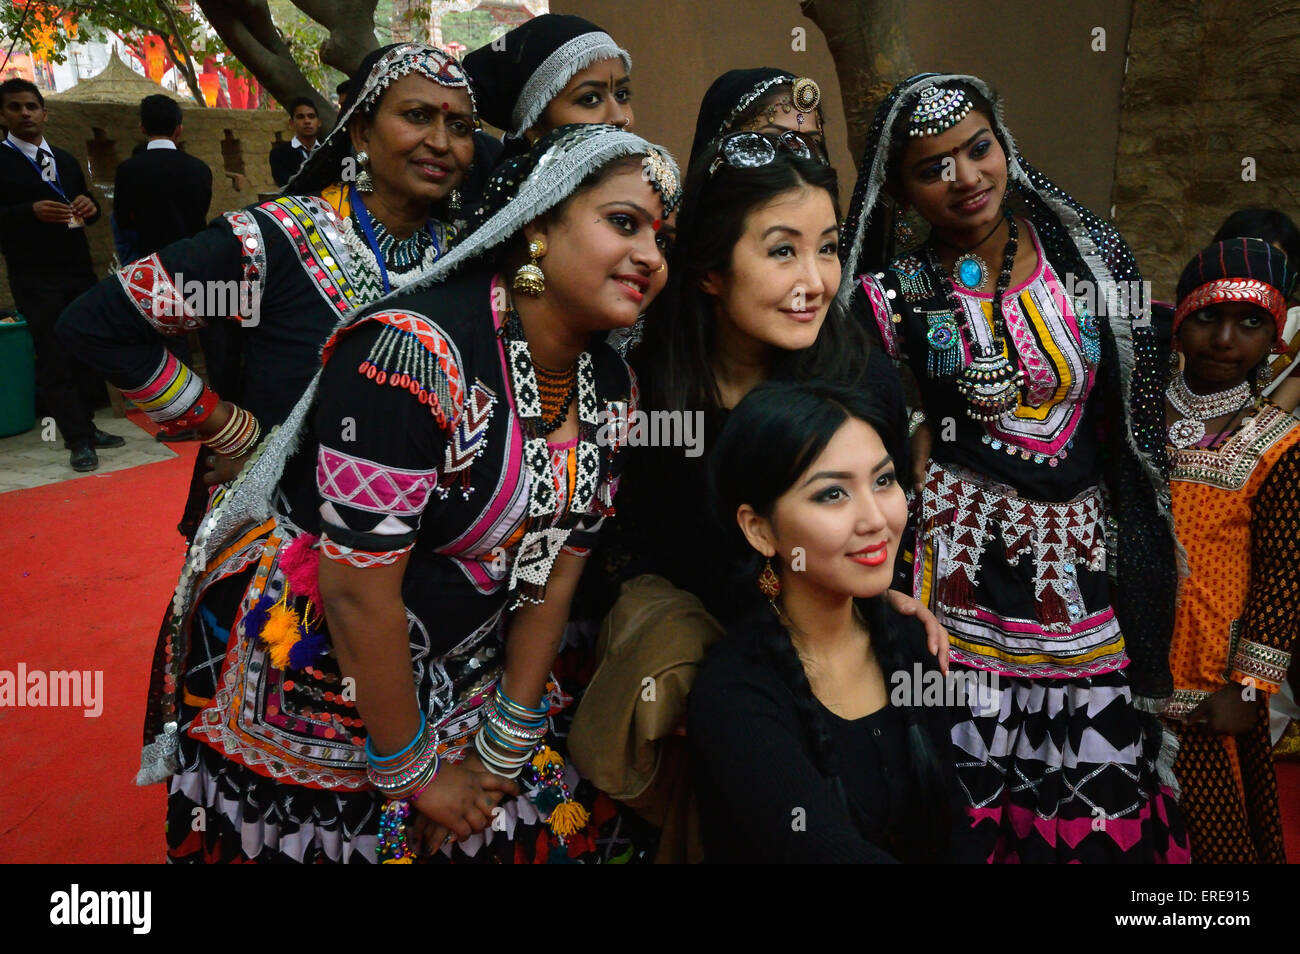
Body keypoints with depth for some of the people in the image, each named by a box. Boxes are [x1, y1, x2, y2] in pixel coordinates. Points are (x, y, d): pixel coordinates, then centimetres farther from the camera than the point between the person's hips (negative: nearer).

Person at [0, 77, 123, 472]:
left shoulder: (66, 161, 16)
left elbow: (87, 210, 18)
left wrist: (89, 207, -5)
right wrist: (32, 212, -27)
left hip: (78, 272, 5)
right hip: (36, 280, -5)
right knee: (55, 360, -3)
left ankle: (85, 427, 17)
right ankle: (78, 441, 1)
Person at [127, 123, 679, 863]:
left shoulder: (612, 385, -4)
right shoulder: (416, 352, -28)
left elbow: (557, 565, 0)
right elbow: (358, 593, -24)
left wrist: (504, 750, 1)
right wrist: (413, 775, -13)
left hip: (461, 674, 6)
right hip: (310, 683, -6)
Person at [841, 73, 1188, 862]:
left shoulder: (1088, 251, 5)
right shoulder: (893, 294, -3)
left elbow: (1137, 412, 9)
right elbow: (900, 449, 2)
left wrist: (1151, 539, 7)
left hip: (1087, 552, 3)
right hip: (967, 554, -2)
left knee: (1103, 783, 6)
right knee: (973, 781, 0)